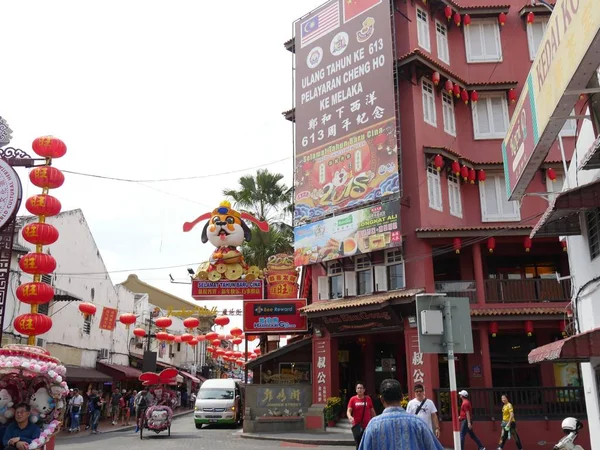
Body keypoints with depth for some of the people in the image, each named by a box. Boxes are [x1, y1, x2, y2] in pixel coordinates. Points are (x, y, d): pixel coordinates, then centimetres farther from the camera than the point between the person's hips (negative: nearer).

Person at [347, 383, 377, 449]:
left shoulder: (368, 399, 1)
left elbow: (372, 411, 9)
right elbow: (348, 411, -9)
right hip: (357, 425, 0)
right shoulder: (353, 399, -2)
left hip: (367, 425, 0)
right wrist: (350, 417, -30)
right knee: (358, 444, 7)